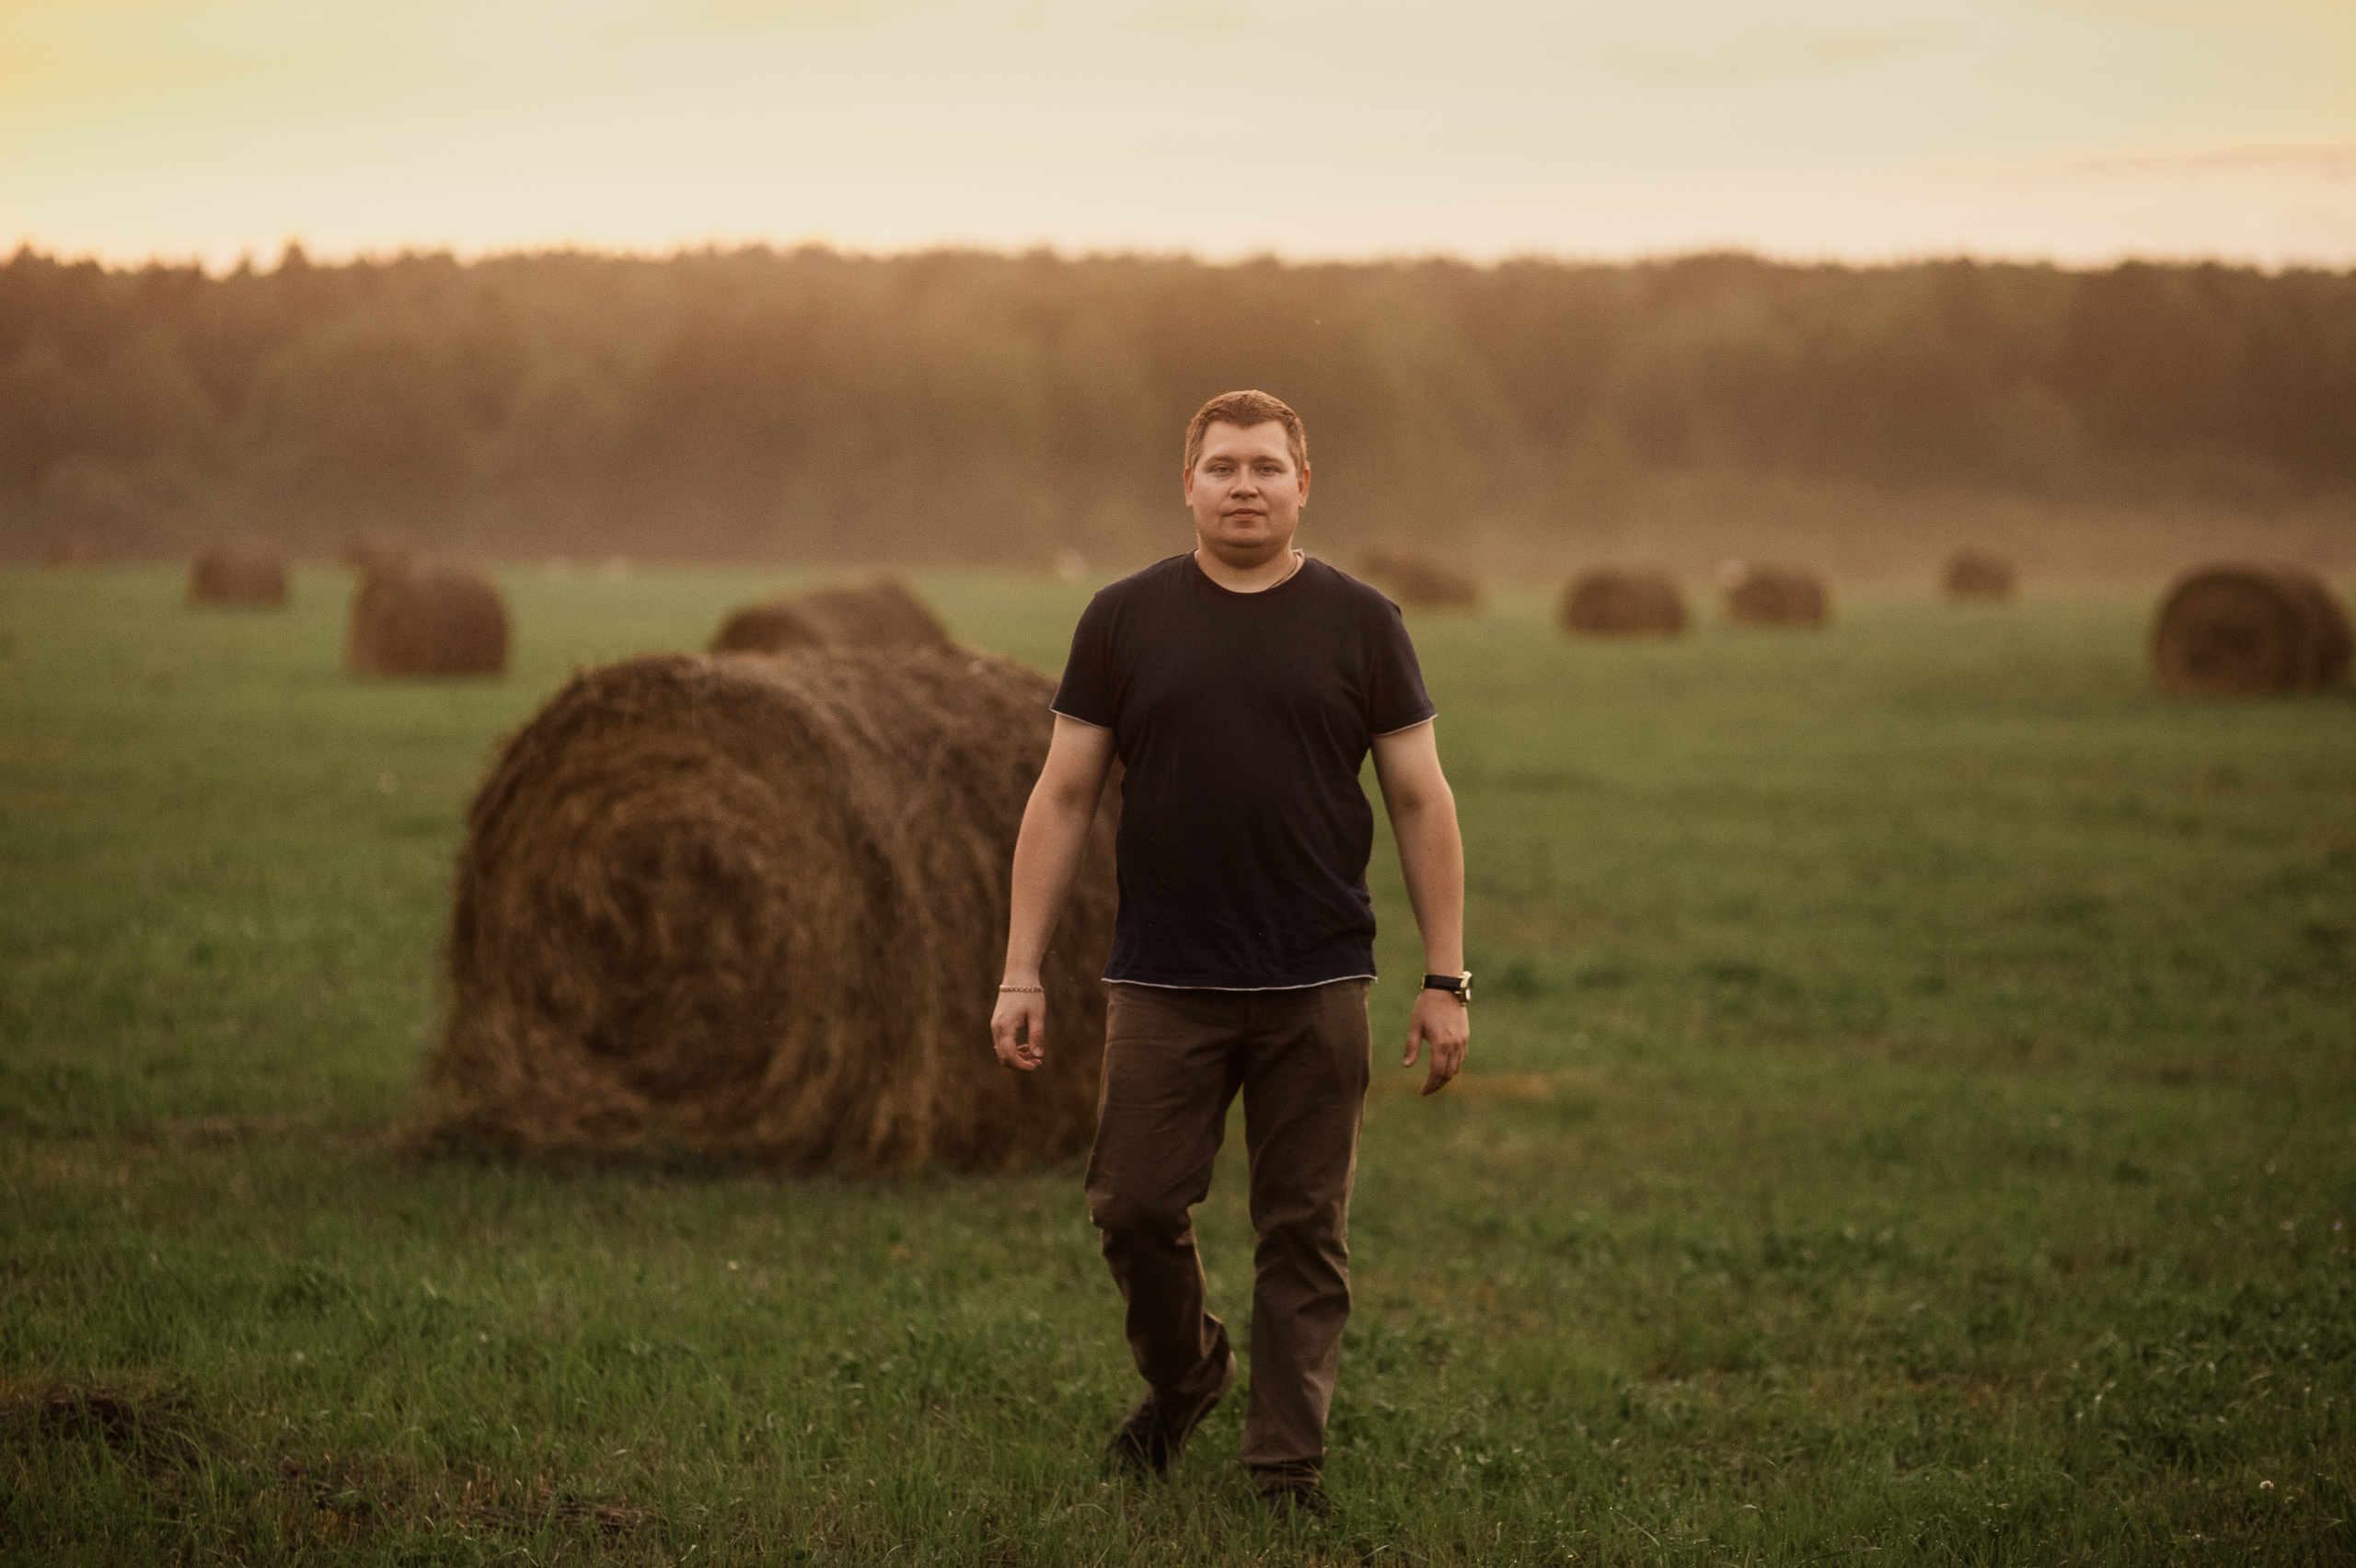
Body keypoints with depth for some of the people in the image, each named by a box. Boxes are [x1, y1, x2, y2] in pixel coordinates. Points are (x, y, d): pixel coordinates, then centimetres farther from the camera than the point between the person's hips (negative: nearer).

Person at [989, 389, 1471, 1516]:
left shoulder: (1360, 625, 2)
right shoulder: (1126, 621, 2)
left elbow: (1421, 802, 3)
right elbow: (1063, 798, 4)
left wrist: (1445, 978, -2)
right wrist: (1021, 973, -2)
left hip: (1315, 987, 0)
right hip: (1162, 986, 0)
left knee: (1303, 1231, 3)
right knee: (1136, 1207, 1)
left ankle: (1287, 1457, 14)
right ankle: (1181, 1376, 29)